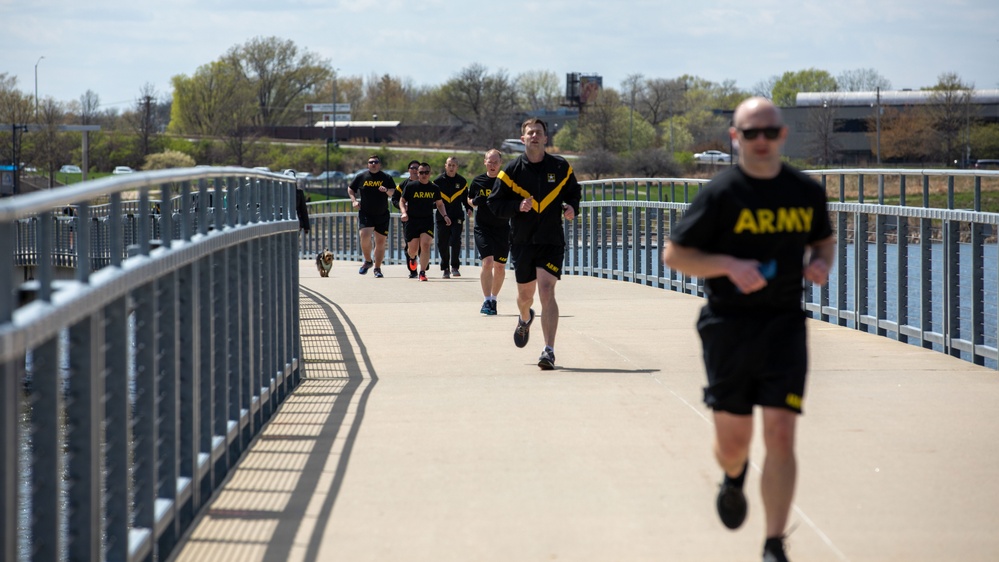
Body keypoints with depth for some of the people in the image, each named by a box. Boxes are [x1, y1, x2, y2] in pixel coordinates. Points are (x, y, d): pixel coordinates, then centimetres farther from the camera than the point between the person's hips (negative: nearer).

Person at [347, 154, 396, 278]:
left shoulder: (386, 178, 3)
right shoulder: (361, 177, 4)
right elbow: (350, 189, 16)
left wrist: (386, 190, -23)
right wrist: (354, 200, 0)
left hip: (382, 215, 1)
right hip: (365, 214, -1)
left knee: (380, 242, 2)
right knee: (364, 236, -20)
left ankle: (377, 268, 14)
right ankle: (368, 261, 3)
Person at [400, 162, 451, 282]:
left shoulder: (434, 189, 4)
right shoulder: (410, 186, -3)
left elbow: (439, 204, 17)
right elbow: (402, 201, 4)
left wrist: (445, 215, 3)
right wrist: (404, 212, -14)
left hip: (427, 221, 1)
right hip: (412, 221, -1)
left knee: (425, 245, -19)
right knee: (413, 251, 4)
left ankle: (422, 272, -12)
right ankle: (412, 258, 43)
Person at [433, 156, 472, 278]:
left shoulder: (462, 181, 7)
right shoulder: (438, 181, 2)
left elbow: (465, 198, 16)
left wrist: (469, 208, 1)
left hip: (457, 217, 0)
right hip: (442, 217, 0)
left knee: (456, 241, -13)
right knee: (442, 244, 1)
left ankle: (455, 267, 0)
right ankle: (445, 268, 15)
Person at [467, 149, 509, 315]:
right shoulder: (478, 181, 3)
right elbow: (470, 200, 17)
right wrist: (475, 202, -6)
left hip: (502, 228, 1)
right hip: (482, 228, -1)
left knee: (500, 267, 6)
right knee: (487, 262, -16)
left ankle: (493, 300, 25)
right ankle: (487, 301, -12)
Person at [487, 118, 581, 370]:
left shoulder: (561, 167, 2)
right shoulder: (512, 170, -1)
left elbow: (573, 192, 17)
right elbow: (494, 203, 0)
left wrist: (572, 208, -4)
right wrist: (517, 206, -18)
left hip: (552, 242, -1)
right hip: (522, 242, 2)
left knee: (546, 291, -17)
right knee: (525, 294, 15)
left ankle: (549, 351, -17)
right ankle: (525, 320, 53)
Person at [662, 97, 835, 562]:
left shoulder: (807, 191, 5)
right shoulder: (721, 193, -7)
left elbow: (823, 239, 23)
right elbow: (674, 254, -4)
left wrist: (820, 262, 0)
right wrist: (729, 265, -18)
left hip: (785, 326, 2)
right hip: (728, 327, -2)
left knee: (780, 434, -10)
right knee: (732, 440, 7)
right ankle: (734, 478, 46)